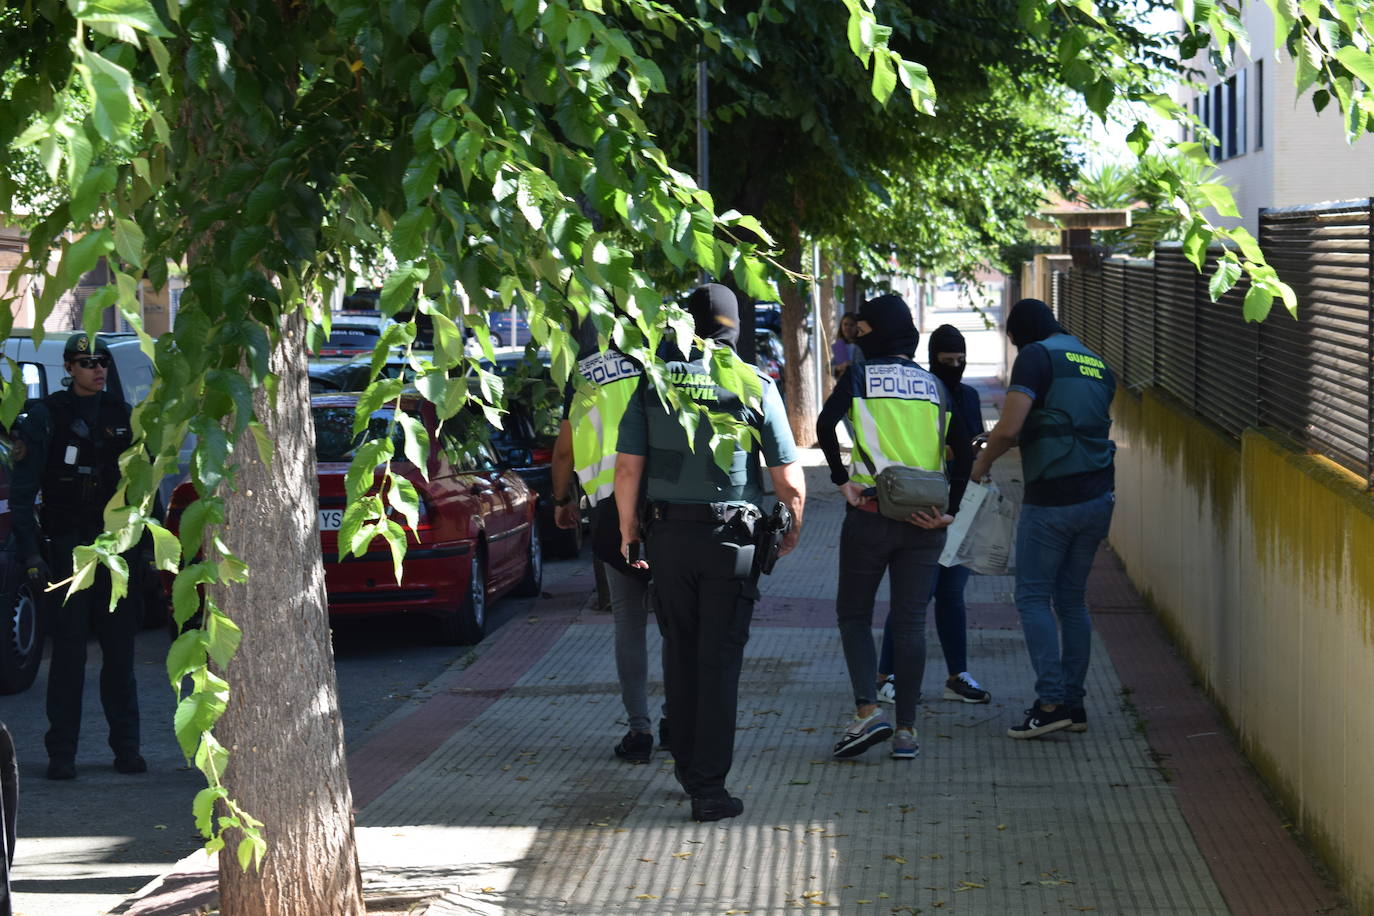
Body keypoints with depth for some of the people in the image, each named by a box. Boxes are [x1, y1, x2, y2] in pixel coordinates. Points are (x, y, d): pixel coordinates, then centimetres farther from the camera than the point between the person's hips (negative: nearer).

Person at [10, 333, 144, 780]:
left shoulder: (122, 414, 9)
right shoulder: (45, 417, -3)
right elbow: (21, 492, -5)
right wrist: (31, 555, -13)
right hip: (68, 548, -3)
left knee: (120, 650, 6)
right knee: (68, 651, -3)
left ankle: (126, 747, 14)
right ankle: (61, 753, 2)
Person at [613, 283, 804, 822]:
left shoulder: (654, 383, 0)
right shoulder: (755, 385, -5)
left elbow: (627, 468, -2)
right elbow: (789, 480, -4)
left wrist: (629, 534, 11)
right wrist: (794, 526, 15)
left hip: (668, 535, 2)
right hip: (732, 539, -2)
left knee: (680, 655, 16)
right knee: (719, 661, 2)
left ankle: (689, 770, 25)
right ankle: (709, 788, 0)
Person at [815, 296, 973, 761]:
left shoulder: (860, 375, 1)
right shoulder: (934, 385, 11)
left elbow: (825, 423, -16)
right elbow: (963, 450, 5)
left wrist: (842, 480, -8)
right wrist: (949, 510, 5)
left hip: (871, 513, -3)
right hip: (924, 520, 3)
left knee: (854, 613, 9)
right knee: (910, 622, 7)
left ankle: (867, 710, -7)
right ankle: (907, 730, 5)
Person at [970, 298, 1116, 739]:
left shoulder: (1037, 357, -8)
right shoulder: (1097, 364, 15)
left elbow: (1009, 427, -16)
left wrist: (982, 463, 1)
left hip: (1052, 498, -7)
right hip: (1099, 495, 7)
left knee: (1033, 597, 0)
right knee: (1072, 599, 14)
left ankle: (1051, 702, -8)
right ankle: (1074, 703, 15)